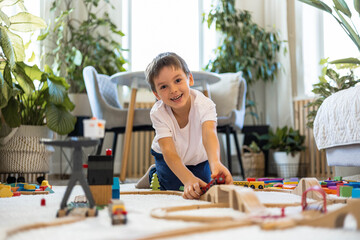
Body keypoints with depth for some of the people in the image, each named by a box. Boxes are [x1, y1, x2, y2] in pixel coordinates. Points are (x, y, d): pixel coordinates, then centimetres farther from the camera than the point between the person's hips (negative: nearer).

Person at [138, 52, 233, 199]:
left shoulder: (204, 104, -36)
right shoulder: (158, 113, -35)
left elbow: (209, 134, -55)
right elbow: (168, 151, -44)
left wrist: (215, 163, -78)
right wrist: (189, 180, -63)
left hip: (199, 157, 1)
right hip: (169, 159, -1)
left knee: (203, 190, 0)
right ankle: (153, 174, 21)